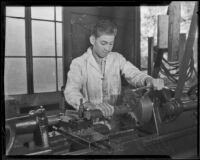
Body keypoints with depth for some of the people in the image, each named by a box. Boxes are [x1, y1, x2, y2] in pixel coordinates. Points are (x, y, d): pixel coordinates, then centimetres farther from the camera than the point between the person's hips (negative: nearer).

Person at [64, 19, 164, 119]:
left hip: (116, 113, 3)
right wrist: (91, 106, -35)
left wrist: (148, 80, -26)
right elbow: (71, 92, -17)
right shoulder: (78, 63, -3)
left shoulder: (118, 58, 9)